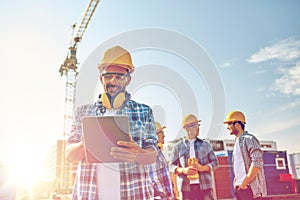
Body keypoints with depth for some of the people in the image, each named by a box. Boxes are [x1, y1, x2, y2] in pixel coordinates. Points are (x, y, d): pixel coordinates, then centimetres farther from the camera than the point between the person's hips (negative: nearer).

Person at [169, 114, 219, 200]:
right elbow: (171, 166, 6)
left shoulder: (205, 145, 9)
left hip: (204, 185, 1)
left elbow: (215, 162, 9)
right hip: (186, 187, -1)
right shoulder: (178, 147, 6)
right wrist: (183, 170, -13)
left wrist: (202, 168, -11)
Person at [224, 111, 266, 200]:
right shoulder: (237, 142, 18)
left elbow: (257, 163, -19)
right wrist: (236, 180, 10)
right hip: (239, 188, 9)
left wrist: (244, 183, -17)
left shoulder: (249, 139, -10)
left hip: (250, 188, -9)